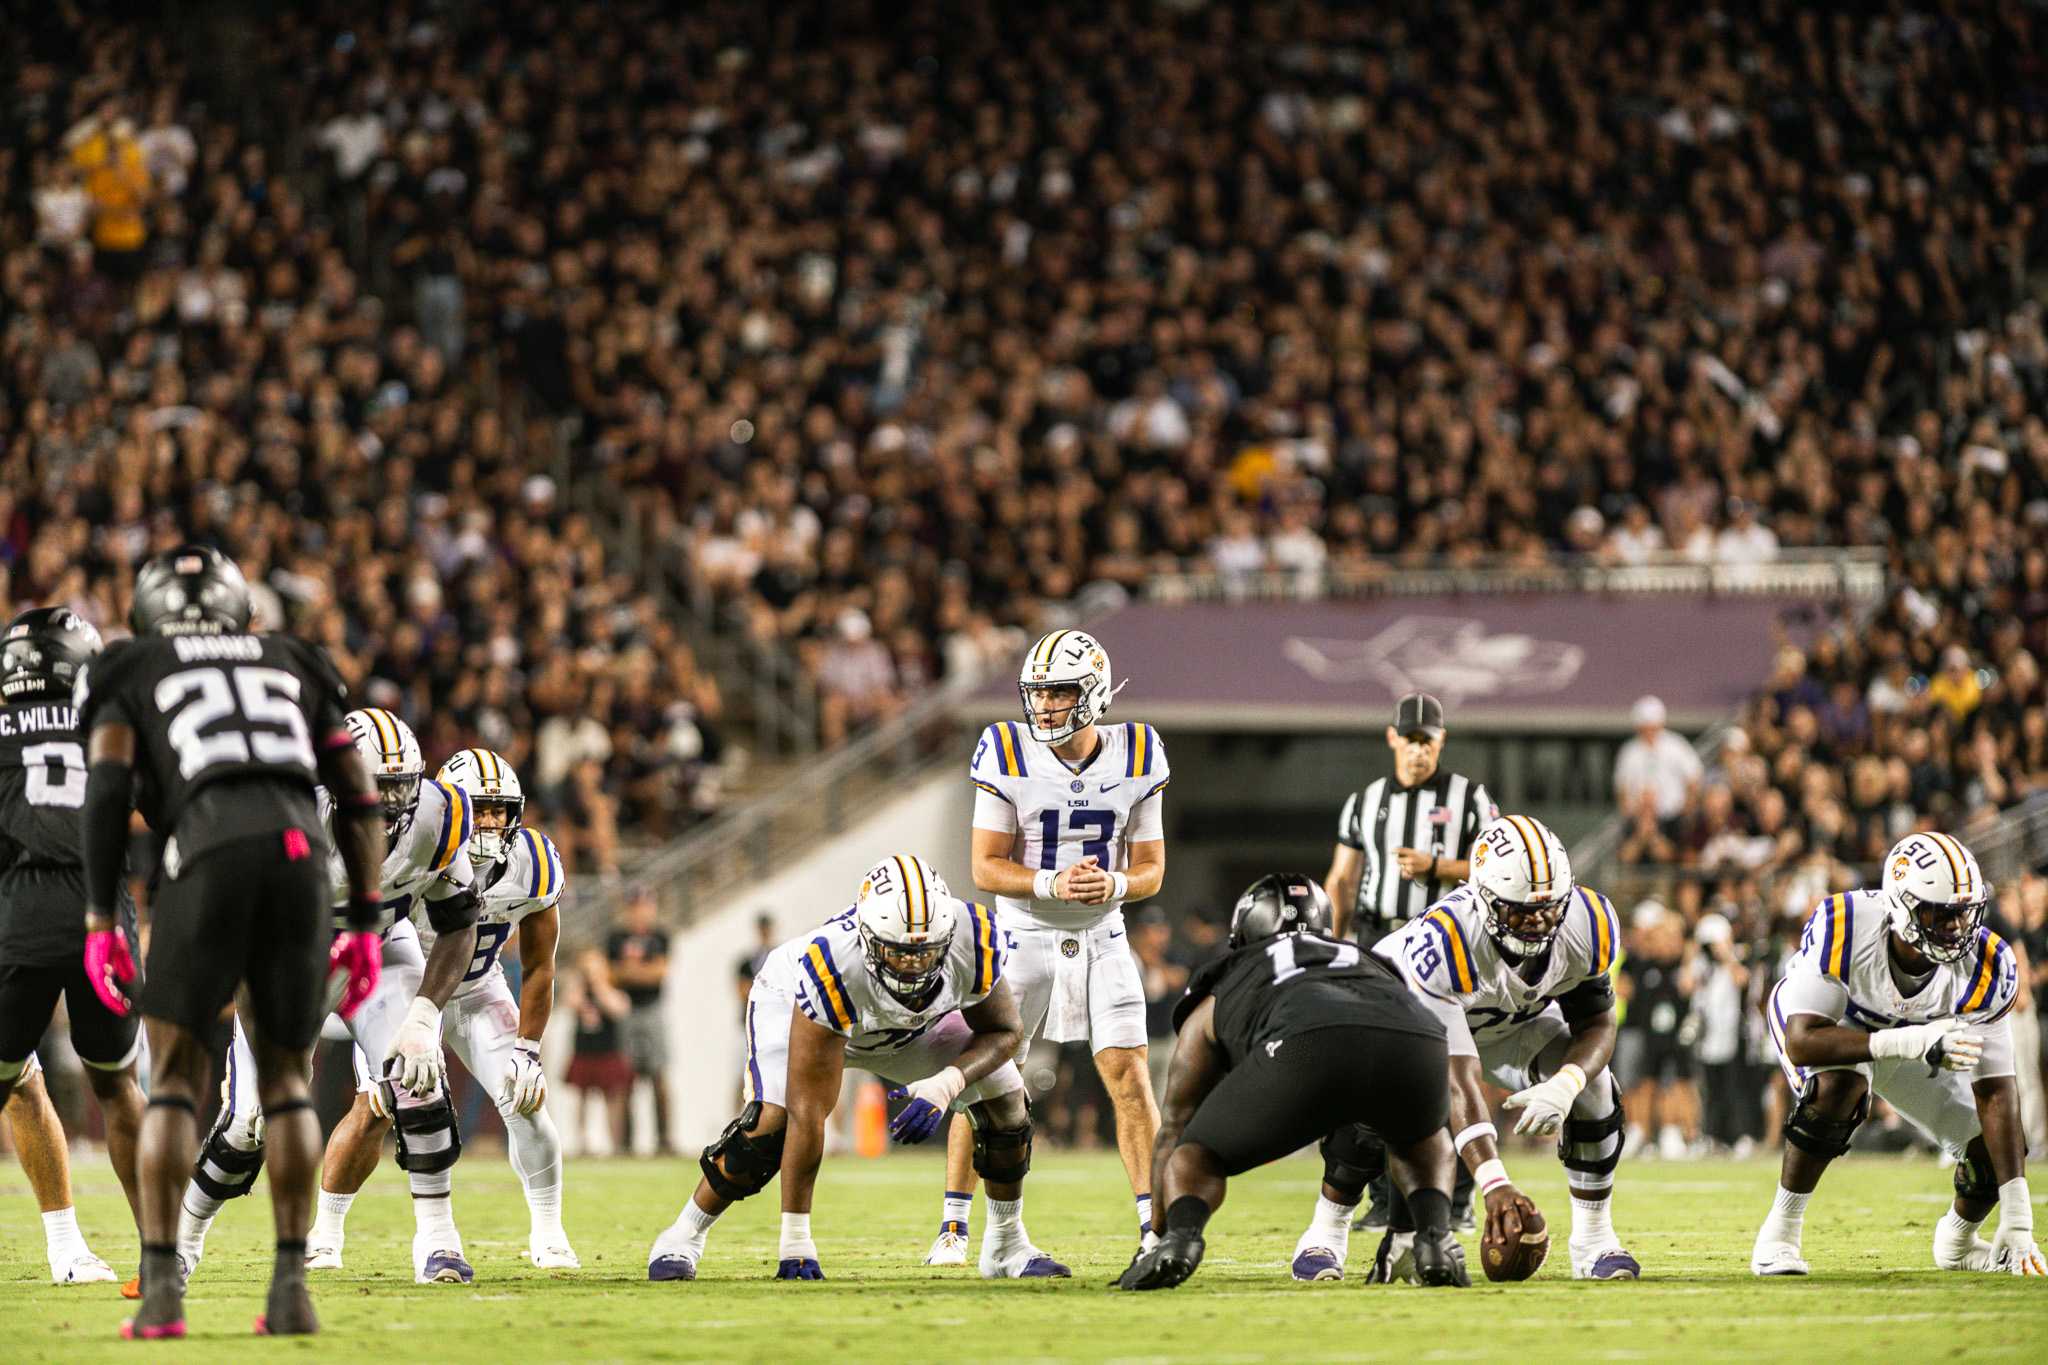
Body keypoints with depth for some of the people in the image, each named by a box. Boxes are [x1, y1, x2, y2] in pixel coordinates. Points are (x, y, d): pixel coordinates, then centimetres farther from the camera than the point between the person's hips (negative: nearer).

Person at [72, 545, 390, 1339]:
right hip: (300, 857, 2)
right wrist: (365, 925, 25)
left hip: (207, 856, -2)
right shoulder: (293, 668, 30)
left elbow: (107, 788, 5)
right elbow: (359, 800, 23)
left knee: (176, 1074, 8)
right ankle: (291, 1287, 5)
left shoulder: (129, 674, 21)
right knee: (286, 1079, 15)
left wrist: (100, 922, 4)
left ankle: (162, 1288, -3)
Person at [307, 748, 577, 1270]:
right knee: (375, 1110, -16)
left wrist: (527, 1050, -8)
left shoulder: (532, 866, -21)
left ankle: (548, 1233, 4)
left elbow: (537, 968, -7)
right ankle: (325, 1233, 3)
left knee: (526, 1099, -12)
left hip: (479, 993, 3)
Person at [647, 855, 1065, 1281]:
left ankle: (1007, 1244, 11)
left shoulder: (973, 943, -36)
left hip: (913, 1022, 4)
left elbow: (1005, 1030, -14)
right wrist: (795, 1240, -39)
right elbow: (807, 1114, -41)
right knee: (771, 1119, -26)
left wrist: (946, 1084, -35)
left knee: (1004, 1097, -9)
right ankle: (683, 1237, -5)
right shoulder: (832, 966, -44)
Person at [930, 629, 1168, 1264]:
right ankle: (953, 1228, 10)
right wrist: (1052, 885, -28)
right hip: (1023, 936, -1)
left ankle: (1155, 1228, -1)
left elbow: (1151, 868, -1)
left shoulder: (1136, 758, -6)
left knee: (1130, 1080, -7)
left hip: (1101, 938, 1)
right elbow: (987, 867, -11)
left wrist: (1116, 884, -23)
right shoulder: (1008, 755, -12)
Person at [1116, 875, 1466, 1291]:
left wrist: (1156, 1231, 56)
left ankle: (1180, 1236, -13)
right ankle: (1434, 1238, 10)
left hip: (1308, 1043, -3)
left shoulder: (1220, 996, 38)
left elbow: (1175, 1128, 46)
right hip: (1418, 1045, 3)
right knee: (1423, 1143, 38)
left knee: (1193, 1160, 19)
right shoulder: (1369, 964, 47)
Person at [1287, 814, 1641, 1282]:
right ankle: (1326, 1234, -10)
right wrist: (1495, 1185, -57)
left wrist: (1563, 1086, -38)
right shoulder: (1442, 944, -45)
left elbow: (1597, 1024, -15)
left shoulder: (1589, 926, -31)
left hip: (1515, 1021, 4)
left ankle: (1594, 1241, -1)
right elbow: (1459, 1082, -48)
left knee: (1596, 1091, -18)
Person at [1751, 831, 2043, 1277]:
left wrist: (2017, 1223, -31)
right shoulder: (1843, 929, -40)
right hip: (1828, 1019, -3)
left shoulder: (1985, 969, -31)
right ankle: (1780, 1231, -19)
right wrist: (1913, 1044, -56)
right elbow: (1801, 1042, -42)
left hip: (1916, 1036, 3)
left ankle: (1957, 1240, 28)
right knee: (1840, 1085, -38)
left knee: (1995, 1152, -8)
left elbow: (1995, 1091, -28)